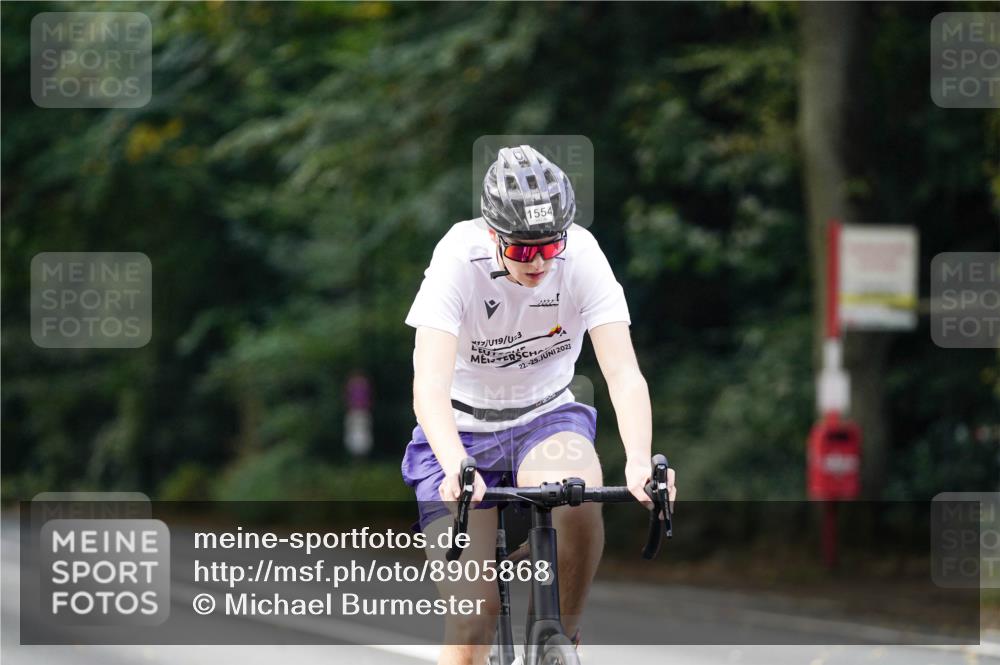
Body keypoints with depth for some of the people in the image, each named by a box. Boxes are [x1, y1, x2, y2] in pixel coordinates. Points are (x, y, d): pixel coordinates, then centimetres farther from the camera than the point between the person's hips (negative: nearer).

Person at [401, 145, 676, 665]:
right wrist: (455, 466, -52)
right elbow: (430, 384, -34)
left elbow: (623, 372, -25)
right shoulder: (459, 259, -24)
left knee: (579, 495, -34)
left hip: (546, 419, 1)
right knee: (471, 623, -13)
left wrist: (639, 460, -43)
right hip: (461, 433, -1)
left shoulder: (581, 256, -19)